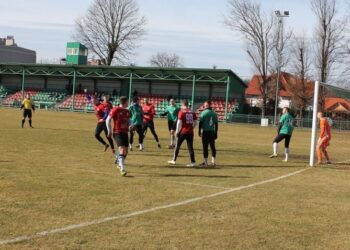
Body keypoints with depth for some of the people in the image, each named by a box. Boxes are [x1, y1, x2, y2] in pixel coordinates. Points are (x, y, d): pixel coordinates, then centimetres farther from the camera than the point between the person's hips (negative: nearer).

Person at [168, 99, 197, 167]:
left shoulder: (181, 112, -7)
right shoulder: (192, 112, 7)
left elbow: (179, 122, -11)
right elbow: (195, 122, 8)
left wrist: (177, 131, -3)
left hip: (183, 132, -4)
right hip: (190, 132, 4)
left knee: (177, 146, 9)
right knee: (190, 147, 5)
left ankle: (174, 160, 17)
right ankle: (193, 162, 1)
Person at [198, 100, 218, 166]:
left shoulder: (204, 112, -7)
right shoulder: (214, 113, 8)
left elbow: (201, 122, -8)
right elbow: (216, 124, 10)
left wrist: (199, 131, -1)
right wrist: (216, 133, 16)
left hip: (205, 131, -5)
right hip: (212, 131, 5)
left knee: (205, 146, -3)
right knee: (212, 146, 11)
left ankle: (205, 162, -3)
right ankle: (213, 161, 15)